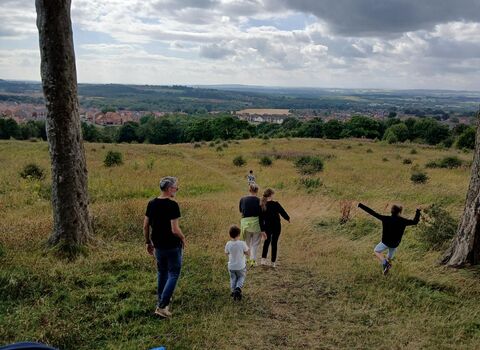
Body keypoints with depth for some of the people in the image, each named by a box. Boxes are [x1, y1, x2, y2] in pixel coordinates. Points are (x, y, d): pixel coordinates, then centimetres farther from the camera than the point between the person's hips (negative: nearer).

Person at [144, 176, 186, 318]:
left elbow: (145, 226, 5)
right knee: (173, 274, 5)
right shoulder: (172, 205, -19)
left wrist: (148, 242, 16)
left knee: (162, 273, 23)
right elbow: (175, 230, -23)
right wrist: (183, 238, -4)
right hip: (172, 246, -6)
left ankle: (161, 301, 34)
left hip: (158, 246, 6)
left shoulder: (152, 204, 1)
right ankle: (161, 306, 0)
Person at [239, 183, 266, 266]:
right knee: (255, 243, 12)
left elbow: (240, 210, 17)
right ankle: (253, 260, 3)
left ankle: (251, 258, 32)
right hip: (256, 223, -2)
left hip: (245, 222, 2)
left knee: (248, 242, 21)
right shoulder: (258, 200, -11)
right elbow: (260, 216, -12)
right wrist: (262, 230, -9)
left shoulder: (242, 199, -3)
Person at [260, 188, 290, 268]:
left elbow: (261, 217, -2)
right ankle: (273, 262, 14)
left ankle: (263, 259, 13)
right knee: (274, 243, 7)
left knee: (267, 240, 23)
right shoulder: (275, 204, -18)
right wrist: (288, 218, 12)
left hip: (266, 226, 4)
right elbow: (283, 212, -9)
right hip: (276, 226, -4)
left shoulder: (262, 205, -5)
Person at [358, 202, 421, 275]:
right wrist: (418, 212, 9)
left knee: (376, 251, 20)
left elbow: (373, 213, -21)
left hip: (385, 242, -3)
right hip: (395, 244, 3)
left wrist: (361, 205, -18)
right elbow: (415, 222, -4)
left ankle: (385, 262, -3)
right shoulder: (402, 221, -16)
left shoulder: (386, 219, -21)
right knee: (389, 257, 28)